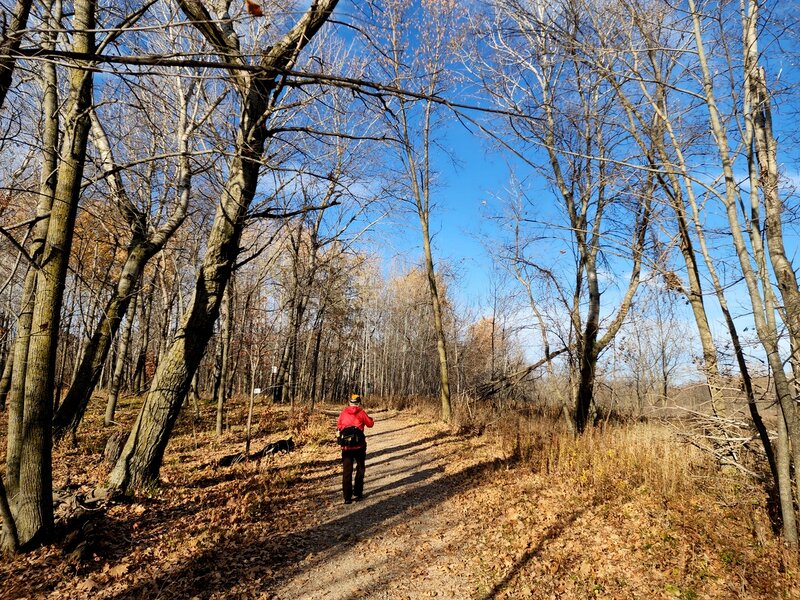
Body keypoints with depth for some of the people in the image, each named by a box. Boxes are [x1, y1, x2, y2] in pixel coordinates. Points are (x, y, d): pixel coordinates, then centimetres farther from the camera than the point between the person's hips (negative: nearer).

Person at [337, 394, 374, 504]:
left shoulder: (343, 413, -1)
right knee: (360, 469, 17)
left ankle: (347, 497, 5)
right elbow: (370, 424, 3)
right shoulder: (361, 413, -6)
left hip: (346, 446, 1)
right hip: (359, 445, -1)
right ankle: (357, 493, 19)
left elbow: (338, 426, 9)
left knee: (347, 471, 7)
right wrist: (366, 417, 23)